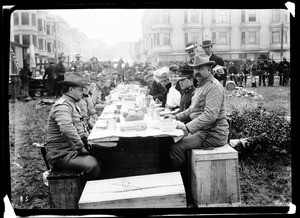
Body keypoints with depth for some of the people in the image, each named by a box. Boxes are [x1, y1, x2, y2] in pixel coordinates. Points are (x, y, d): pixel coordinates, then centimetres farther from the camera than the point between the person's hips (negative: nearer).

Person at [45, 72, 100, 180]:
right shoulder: (62, 106, -20)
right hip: (60, 154, -10)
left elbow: (80, 125, 28)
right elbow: (67, 129, -35)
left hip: (72, 149, 10)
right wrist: (81, 147, -26)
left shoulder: (73, 104, 17)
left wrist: (86, 140, 12)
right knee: (93, 165, -27)